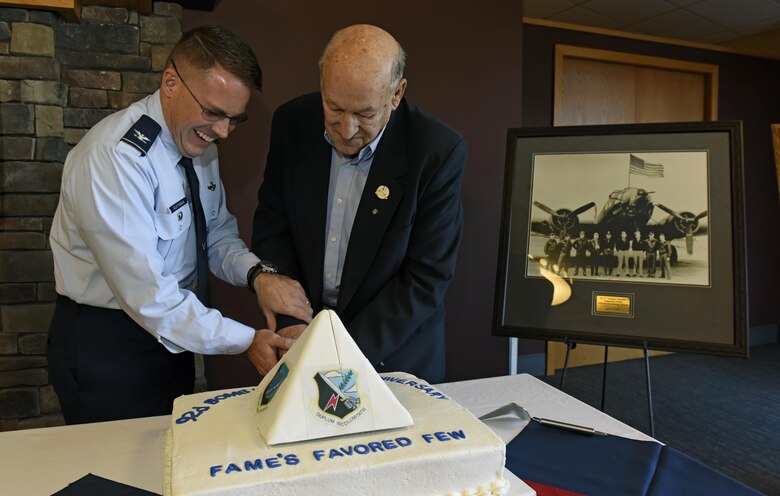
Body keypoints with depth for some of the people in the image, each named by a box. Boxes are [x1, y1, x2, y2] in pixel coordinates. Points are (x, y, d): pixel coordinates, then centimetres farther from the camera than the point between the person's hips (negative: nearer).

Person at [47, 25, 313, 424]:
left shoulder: (198, 141, -1)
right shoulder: (113, 157, -27)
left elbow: (218, 234, 4)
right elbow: (147, 294, -28)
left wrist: (258, 274, -16)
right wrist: (247, 340, -28)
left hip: (171, 332, 8)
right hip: (106, 348, -7)